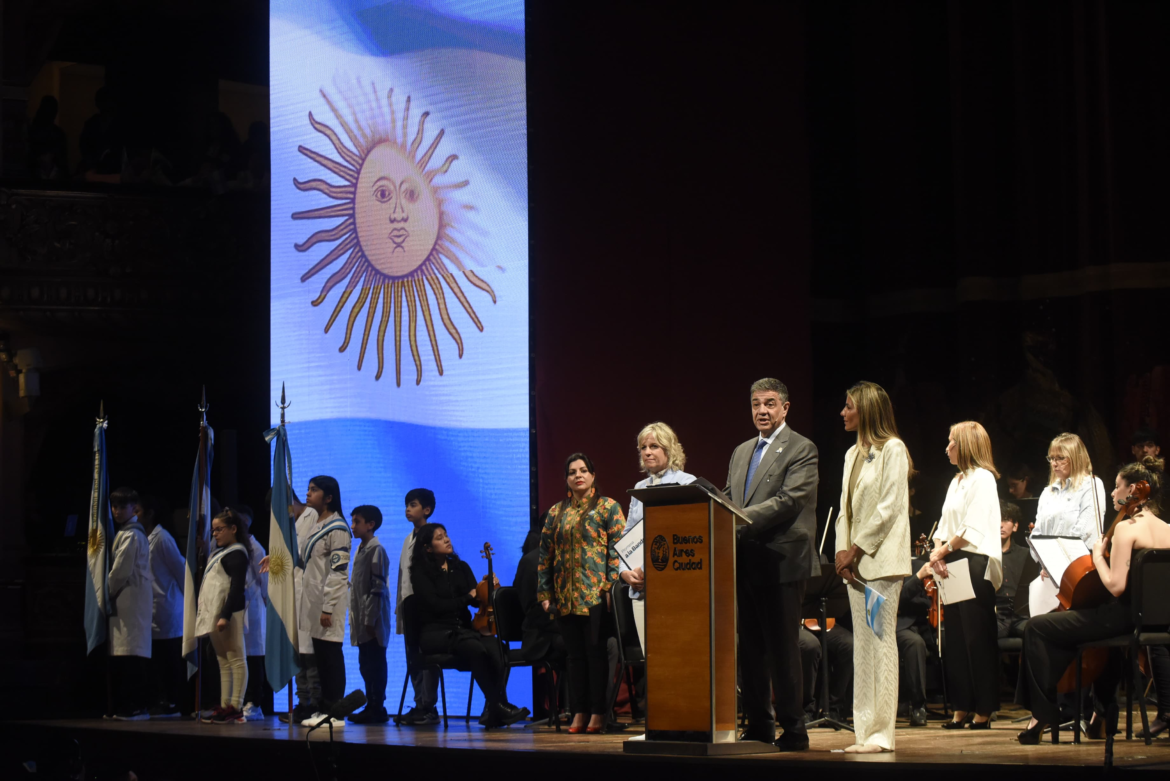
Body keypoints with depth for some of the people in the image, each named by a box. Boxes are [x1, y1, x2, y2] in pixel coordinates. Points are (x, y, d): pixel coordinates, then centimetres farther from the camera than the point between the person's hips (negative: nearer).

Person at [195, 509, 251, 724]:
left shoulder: (237, 553, -10)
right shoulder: (219, 552, 20)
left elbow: (237, 587, -18)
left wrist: (225, 615, -24)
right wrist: (205, 613, 17)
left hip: (229, 613, -10)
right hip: (214, 614, 10)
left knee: (236, 659, -8)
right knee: (223, 661, 10)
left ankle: (236, 708, -11)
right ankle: (224, 706, 12)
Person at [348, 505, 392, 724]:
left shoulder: (375, 550, -11)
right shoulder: (361, 550, 17)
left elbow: (378, 587, -15)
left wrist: (370, 619, -18)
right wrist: (356, 618, 16)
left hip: (372, 620, -9)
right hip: (361, 621, 9)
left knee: (374, 664, -6)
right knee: (366, 664, 10)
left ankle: (377, 709, -4)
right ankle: (371, 706, 15)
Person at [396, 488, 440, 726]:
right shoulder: (408, 539, 19)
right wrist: (399, 606, 18)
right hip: (409, 602, 8)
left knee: (426, 657, -8)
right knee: (413, 657, 7)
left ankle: (428, 708, -7)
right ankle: (420, 706, 11)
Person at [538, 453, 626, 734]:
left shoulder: (608, 507, 3)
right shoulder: (556, 512, 15)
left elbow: (618, 549, -5)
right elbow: (545, 554, 15)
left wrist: (611, 587, -14)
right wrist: (544, 592, 8)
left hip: (595, 593, -4)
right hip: (565, 595, 4)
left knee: (596, 652, -5)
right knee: (575, 654, 6)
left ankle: (598, 713, -2)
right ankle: (579, 713, 9)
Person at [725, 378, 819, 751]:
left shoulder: (801, 450, -5)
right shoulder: (741, 452, 19)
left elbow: (789, 500, -17)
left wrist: (742, 519, -24)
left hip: (781, 562, -7)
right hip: (746, 563, 7)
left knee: (782, 647, -5)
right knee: (750, 647, 10)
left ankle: (793, 730, 2)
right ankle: (758, 725, 17)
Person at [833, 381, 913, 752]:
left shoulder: (892, 449, -6)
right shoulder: (853, 453, 18)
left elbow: (890, 506, -14)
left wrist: (858, 548, -13)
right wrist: (843, 550, 2)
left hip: (882, 559, -8)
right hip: (856, 563, 8)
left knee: (880, 641, -8)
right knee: (862, 645, 6)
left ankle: (881, 733, -8)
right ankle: (865, 731, 8)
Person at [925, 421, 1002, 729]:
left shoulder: (982, 478, -9)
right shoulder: (957, 481, 19)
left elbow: (971, 529, -16)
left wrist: (943, 551, -9)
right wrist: (938, 553, 0)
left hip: (975, 565, -9)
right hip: (952, 567, 9)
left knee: (977, 638, -7)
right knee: (956, 638, 8)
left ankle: (984, 711, -3)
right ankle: (962, 707, 11)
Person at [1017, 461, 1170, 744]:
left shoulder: (1126, 528, -15)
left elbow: (1116, 586, -22)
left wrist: (1098, 556, -6)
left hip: (1124, 617, -9)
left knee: (1037, 628, -1)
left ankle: (1044, 712, 1)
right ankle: (1105, 709, 45)